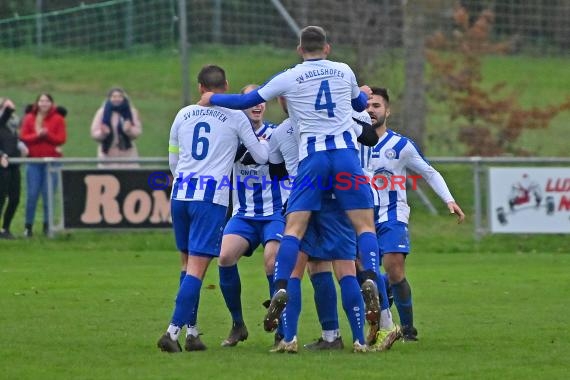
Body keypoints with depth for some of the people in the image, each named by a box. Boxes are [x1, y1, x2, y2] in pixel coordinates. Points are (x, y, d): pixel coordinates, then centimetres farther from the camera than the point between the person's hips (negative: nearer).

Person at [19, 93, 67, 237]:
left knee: (49, 195, -2)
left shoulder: (58, 119, 3)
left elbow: (61, 139, -4)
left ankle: (47, 225, 6)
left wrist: (47, 134, -18)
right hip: (33, 161, 1)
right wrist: (37, 135, -17)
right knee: (32, 194, -2)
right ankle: (28, 226, 3)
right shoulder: (29, 118, 7)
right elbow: (23, 137, -1)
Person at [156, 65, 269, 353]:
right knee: (197, 267, -6)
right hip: (211, 197, -4)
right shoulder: (235, 117, 2)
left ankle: (190, 333, 16)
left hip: (181, 193, 4)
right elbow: (261, 157, 10)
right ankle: (173, 331, -18)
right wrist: (263, 142, 32)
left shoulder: (183, 115, 12)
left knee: (189, 262, 17)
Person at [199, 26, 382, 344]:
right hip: (346, 151, 1)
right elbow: (360, 104, 30)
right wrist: (365, 93, 55)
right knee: (365, 224, 2)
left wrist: (212, 99, 30)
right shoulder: (344, 71, 11)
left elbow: (246, 102, 13)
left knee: (294, 227, -2)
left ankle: (281, 289, -15)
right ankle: (370, 280, -18)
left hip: (312, 155, -1)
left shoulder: (289, 79, 5)